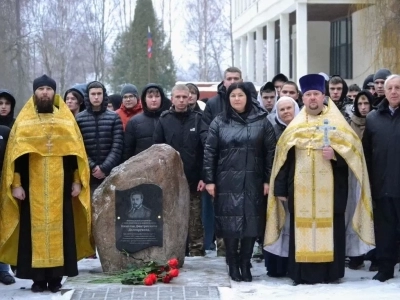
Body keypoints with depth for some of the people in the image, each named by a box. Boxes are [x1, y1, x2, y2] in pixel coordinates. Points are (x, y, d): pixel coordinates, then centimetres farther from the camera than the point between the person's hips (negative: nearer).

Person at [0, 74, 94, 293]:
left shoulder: (66, 119, 8)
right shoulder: (23, 121, 6)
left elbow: (75, 152, 6)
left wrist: (78, 181, 0)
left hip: (60, 186, 1)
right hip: (32, 186, 0)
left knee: (60, 228, 0)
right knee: (34, 229, -1)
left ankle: (56, 277, 6)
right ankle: (38, 278, 3)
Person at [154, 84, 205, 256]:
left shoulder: (198, 119, 4)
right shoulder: (164, 120, 5)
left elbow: (205, 150, 0)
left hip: (193, 179, -1)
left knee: (195, 221, 2)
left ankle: (197, 253, 8)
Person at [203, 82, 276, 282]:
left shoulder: (261, 121, 4)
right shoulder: (219, 122, 5)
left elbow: (270, 151, 2)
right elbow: (209, 152, 3)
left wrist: (268, 179, -3)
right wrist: (209, 180, -3)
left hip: (253, 182, 0)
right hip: (227, 182, 0)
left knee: (251, 222, 1)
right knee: (230, 222, 0)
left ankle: (245, 264, 11)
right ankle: (233, 265, 9)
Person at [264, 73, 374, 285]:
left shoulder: (338, 122, 6)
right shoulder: (294, 126, 12)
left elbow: (353, 151, 2)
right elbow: (283, 158, 10)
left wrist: (335, 154, -18)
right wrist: (280, 188, 4)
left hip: (330, 188, -2)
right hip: (301, 188, 2)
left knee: (331, 227, -1)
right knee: (301, 229, 1)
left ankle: (330, 273, 6)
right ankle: (303, 273, 5)